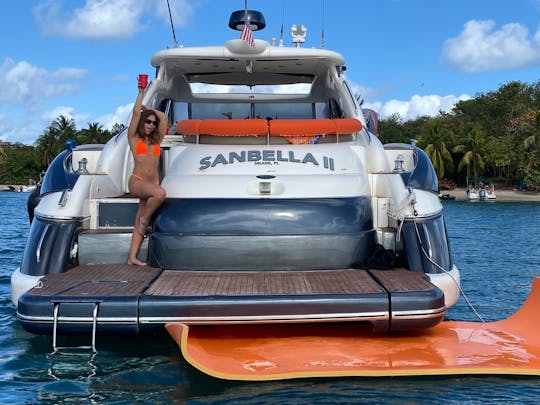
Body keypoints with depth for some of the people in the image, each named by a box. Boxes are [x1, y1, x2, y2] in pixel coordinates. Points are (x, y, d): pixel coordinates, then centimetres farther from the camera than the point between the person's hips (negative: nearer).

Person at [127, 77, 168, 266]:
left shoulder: (156, 140, 16)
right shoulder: (134, 138, 5)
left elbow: (164, 117, 15)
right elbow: (136, 113, -2)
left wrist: (147, 108, 23)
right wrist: (141, 92, 5)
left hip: (152, 183, 5)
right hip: (137, 181, -4)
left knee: (140, 223, 1)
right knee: (160, 193, -34)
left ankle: (132, 257, 2)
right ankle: (146, 219, -9)